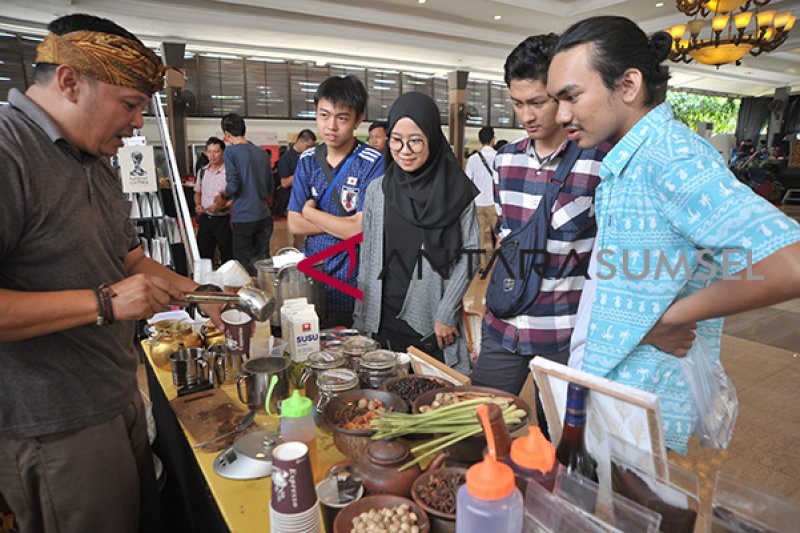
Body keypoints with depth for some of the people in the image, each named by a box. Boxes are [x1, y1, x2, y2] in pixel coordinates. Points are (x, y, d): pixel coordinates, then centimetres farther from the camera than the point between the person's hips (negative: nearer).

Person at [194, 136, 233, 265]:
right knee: (203, 255, 12)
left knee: (227, 256, 4)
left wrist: (220, 206, -24)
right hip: (205, 219, 6)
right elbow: (197, 192, 20)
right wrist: (198, 205, 2)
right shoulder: (202, 171, 9)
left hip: (223, 219, -6)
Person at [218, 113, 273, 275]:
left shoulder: (231, 151, -8)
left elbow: (233, 186, -14)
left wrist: (224, 197, 5)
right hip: (264, 216, 6)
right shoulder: (261, 152, 10)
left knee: (245, 265, 4)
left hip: (244, 218, -6)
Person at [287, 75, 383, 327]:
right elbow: (294, 225, -1)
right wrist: (344, 224, -13)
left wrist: (310, 211, -7)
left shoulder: (374, 163, -13)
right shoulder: (308, 160, 4)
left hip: (354, 288, -5)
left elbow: (361, 230, -20)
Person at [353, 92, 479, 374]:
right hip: (383, 319, 2)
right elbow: (367, 258, 7)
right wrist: (361, 319, 6)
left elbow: (468, 255, -4)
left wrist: (446, 314, -8)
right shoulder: (377, 190, 4)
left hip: (433, 322, -2)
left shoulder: (457, 192, -4)